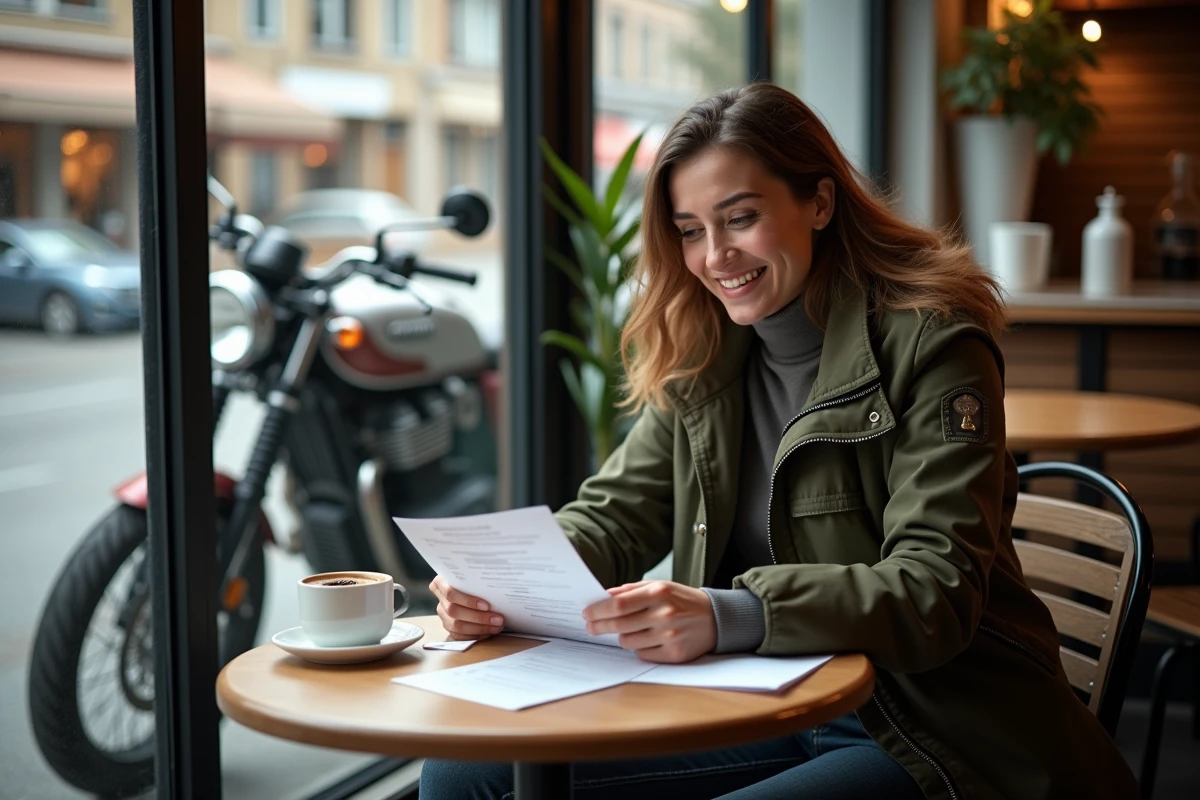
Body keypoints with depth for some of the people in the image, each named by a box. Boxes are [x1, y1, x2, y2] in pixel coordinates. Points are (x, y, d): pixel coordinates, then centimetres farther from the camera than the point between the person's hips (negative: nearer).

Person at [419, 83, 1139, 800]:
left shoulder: (929, 344, -11)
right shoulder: (701, 358, 9)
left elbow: (937, 588, -20)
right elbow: (615, 517, 7)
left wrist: (727, 616, -36)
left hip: (930, 734, -6)